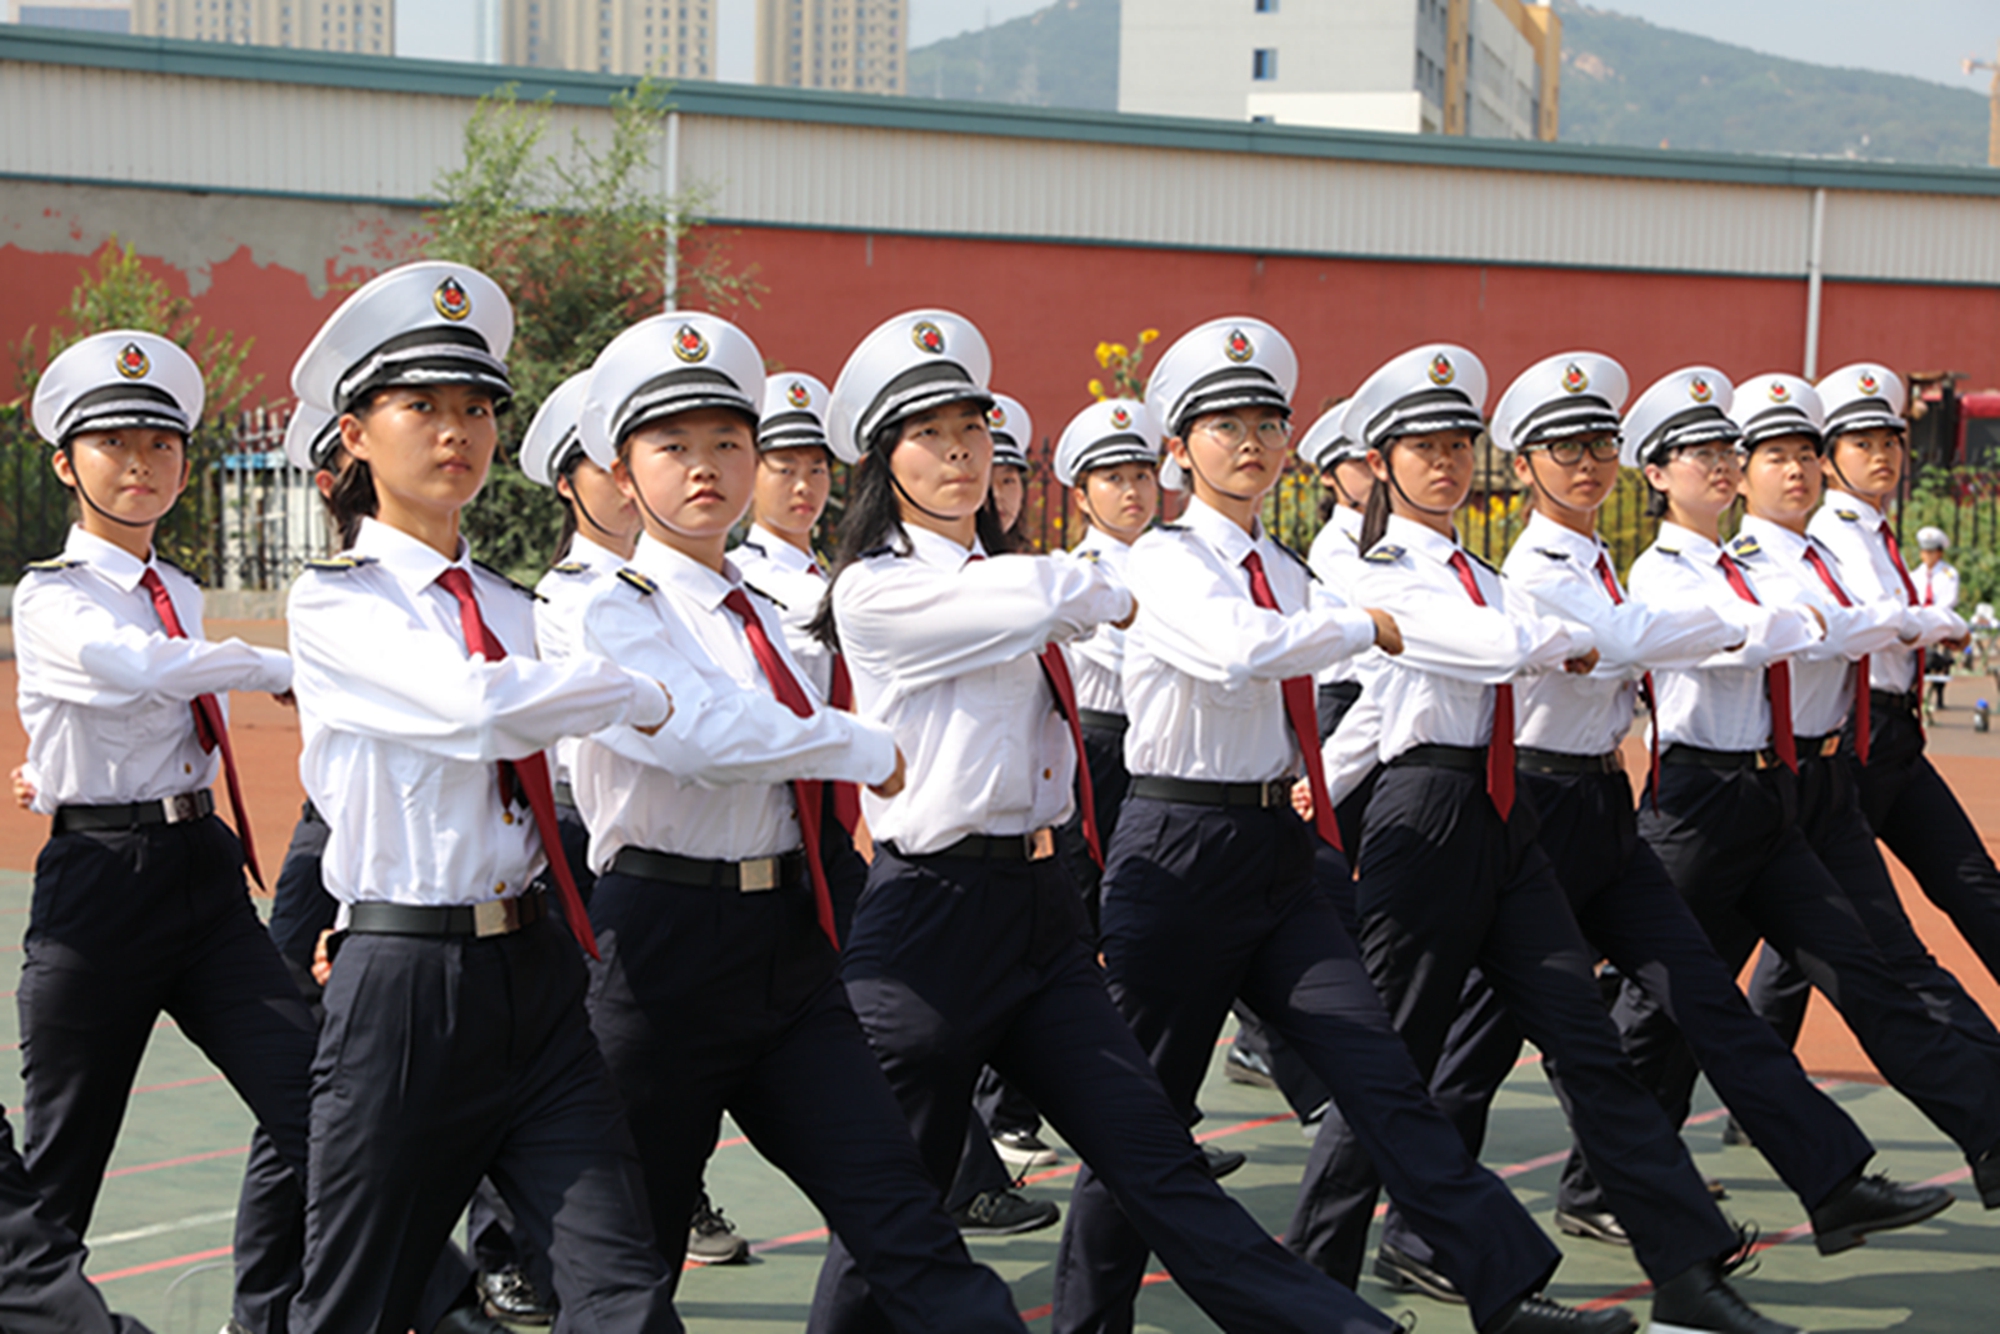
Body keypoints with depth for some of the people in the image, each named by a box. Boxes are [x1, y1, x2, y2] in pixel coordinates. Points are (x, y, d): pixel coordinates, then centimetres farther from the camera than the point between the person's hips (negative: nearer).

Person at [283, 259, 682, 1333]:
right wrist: (639, 694, -11)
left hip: (533, 974, 5)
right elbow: (486, 708, -23)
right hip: (402, 991, -5)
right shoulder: (333, 603, -7)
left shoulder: (512, 608, 13)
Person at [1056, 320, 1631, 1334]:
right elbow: (1240, 651, -29)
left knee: (1381, 1077, -2)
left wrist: (1323, 801, 15)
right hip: (1179, 851, -6)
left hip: (1278, 845, 6)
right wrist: (1365, 624, -17)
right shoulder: (1165, 560, -9)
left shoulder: (1288, 573, 15)